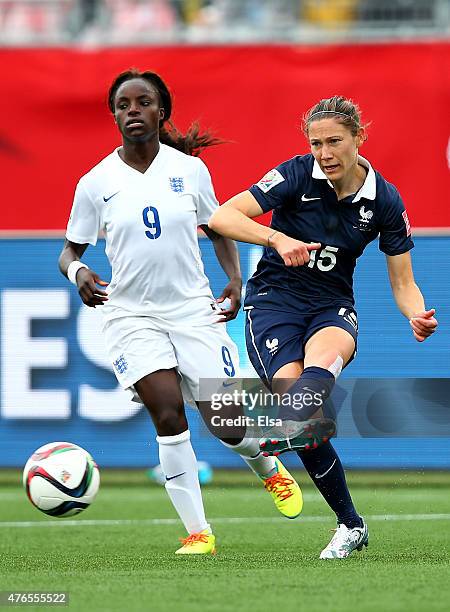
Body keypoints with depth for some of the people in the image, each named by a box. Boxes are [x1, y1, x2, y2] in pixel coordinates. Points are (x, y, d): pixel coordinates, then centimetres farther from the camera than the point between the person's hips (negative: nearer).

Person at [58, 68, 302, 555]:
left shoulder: (188, 168, 1)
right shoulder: (95, 183, -3)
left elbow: (217, 228, 15)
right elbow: (70, 249, 6)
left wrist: (234, 280, 1)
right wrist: (77, 271, -17)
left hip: (193, 309, 1)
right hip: (131, 315, -1)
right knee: (168, 413, -20)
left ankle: (268, 468, 37)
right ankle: (197, 531, -13)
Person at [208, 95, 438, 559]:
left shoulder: (385, 200, -2)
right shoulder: (297, 175, -10)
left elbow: (403, 282, 3)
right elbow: (221, 217, -18)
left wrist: (418, 316, -20)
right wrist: (277, 238, -34)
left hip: (333, 307, 1)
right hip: (274, 301, -1)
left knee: (326, 352, -36)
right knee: (291, 386, -23)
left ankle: (291, 432, -68)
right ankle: (350, 525, -9)